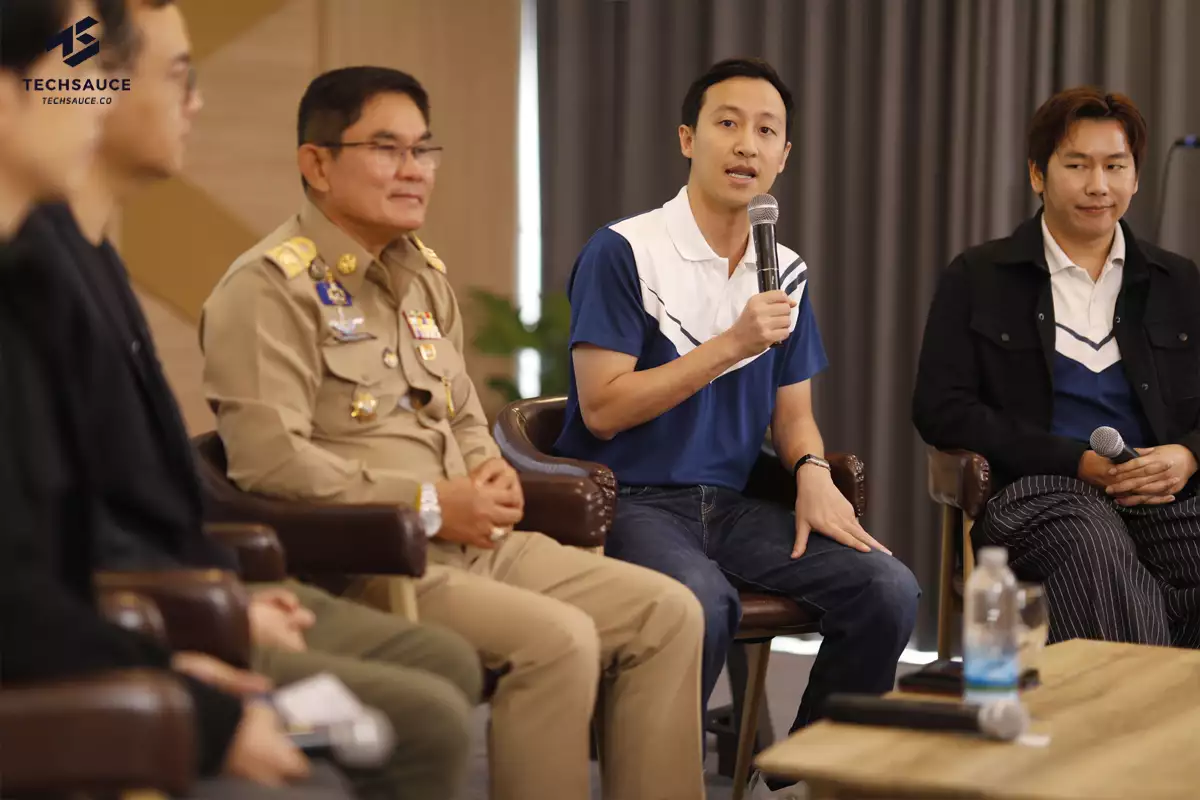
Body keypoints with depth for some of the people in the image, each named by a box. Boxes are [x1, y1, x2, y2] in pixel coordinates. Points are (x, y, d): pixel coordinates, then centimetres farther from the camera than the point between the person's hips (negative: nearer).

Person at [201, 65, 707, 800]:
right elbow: (268, 458, -20)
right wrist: (428, 506, -17)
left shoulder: (425, 274, 19)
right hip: (361, 561, -9)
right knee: (559, 639, -28)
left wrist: (492, 476, 4)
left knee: (667, 612, -5)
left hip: (476, 545, 9)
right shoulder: (271, 285, -9)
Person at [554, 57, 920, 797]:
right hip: (629, 500, -6)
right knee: (702, 603, -37)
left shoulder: (787, 272, 13)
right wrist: (730, 345, -16)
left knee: (888, 590, -16)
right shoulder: (623, 252, -6)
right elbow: (602, 409, -12)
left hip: (732, 504, 6)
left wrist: (814, 473, -5)